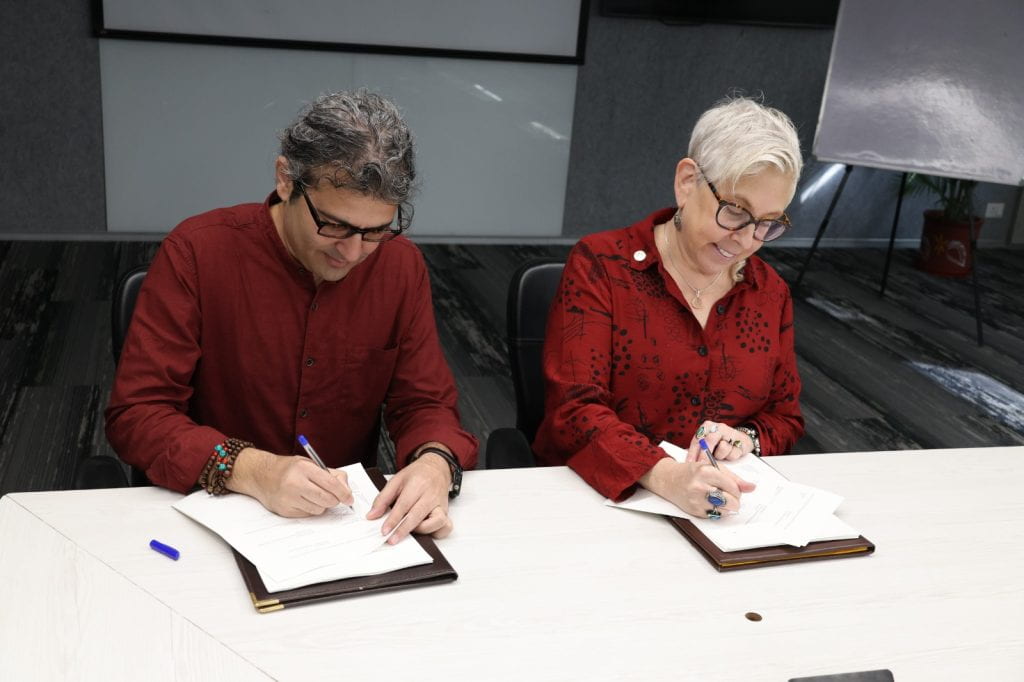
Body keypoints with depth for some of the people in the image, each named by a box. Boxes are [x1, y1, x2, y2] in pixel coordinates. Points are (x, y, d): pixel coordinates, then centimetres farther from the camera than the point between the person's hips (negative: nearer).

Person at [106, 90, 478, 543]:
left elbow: (424, 403, 1)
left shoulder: (401, 264, -4)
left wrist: (436, 463, -23)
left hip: (351, 515, 2)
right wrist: (253, 470, -30)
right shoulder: (197, 252, -12)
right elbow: (134, 414, -13)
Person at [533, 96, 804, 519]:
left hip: (725, 512, 4)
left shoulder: (771, 293, 8)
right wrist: (663, 476, -31)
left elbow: (786, 416, 15)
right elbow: (575, 408, -15)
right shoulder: (600, 266, -7)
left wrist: (747, 438, -8)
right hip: (600, 495, -3)